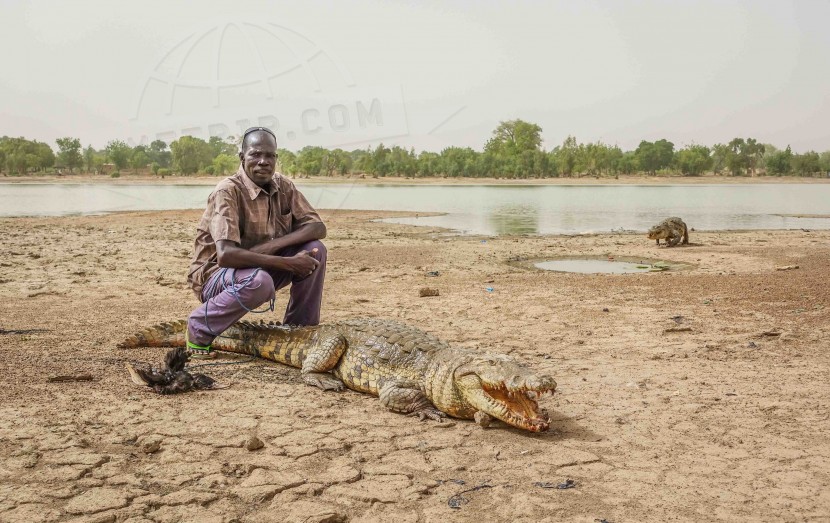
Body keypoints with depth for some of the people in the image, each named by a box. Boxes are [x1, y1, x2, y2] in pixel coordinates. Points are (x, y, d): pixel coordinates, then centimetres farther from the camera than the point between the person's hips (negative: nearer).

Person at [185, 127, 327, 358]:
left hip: (262, 267, 6)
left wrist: (274, 244, -24)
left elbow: (318, 227, -8)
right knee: (259, 282, -38)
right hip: (216, 274, -6)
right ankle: (199, 328, -11)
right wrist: (289, 263, -33)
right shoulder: (228, 191, -23)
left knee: (315, 249, -13)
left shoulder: (282, 186, -3)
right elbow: (225, 254, -34)